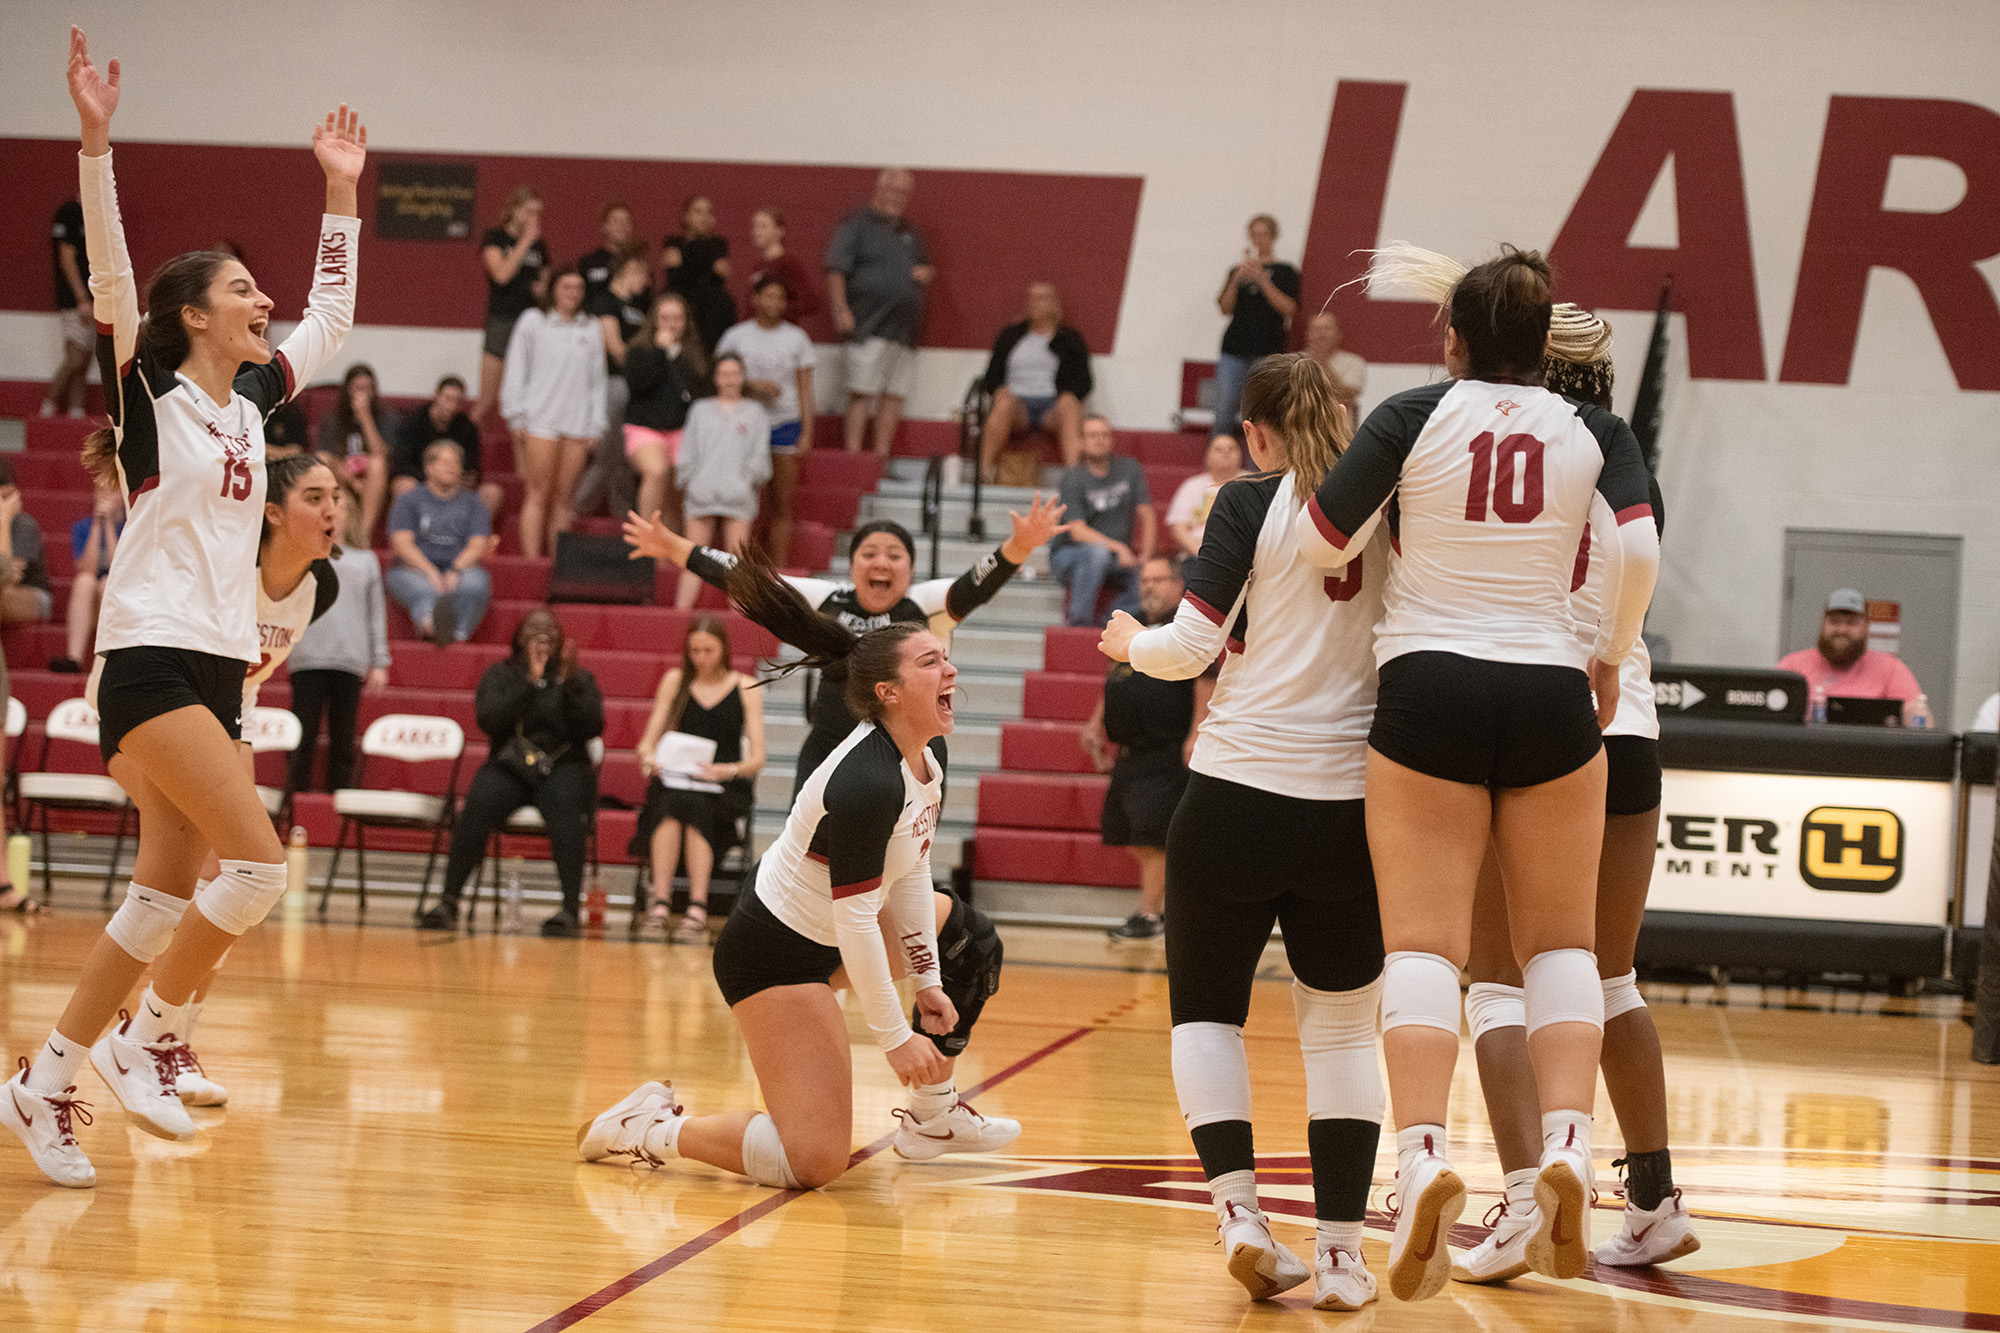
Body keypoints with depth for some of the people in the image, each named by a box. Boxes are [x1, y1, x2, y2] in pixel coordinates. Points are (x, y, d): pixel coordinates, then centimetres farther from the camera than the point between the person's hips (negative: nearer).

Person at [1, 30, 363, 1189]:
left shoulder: (251, 399, 14)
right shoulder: (150, 390, -4)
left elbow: (332, 316, 26)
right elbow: (112, 280, -17)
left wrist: (341, 195, 24)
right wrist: (96, 144, -25)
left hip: (219, 668, 7)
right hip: (152, 659, -7)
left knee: (164, 899, 5)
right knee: (261, 858, -17)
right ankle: (148, 1036, -2)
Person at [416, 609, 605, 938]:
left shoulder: (580, 679, 13)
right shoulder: (500, 675, 13)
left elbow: (593, 728, -2)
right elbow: (489, 720, -6)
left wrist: (570, 683, -12)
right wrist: (530, 682, -13)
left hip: (564, 767, -1)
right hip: (509, 768, 1)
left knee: (565, 812, -35)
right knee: (478, 806, -30)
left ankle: (571, 909, -38)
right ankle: (448, 902, -26)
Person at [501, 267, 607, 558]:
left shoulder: (592, 329, 14)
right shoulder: (533, 321, 6)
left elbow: (597, 380, 16)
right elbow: (516, 370, 6)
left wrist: (596, 424, 9)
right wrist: (517, 416, -1)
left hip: (578, 423, 3)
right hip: (540, 421, -3)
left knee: (564, 498, 2)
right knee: (538, 495, -8)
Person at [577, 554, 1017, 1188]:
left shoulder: (925, 761, 0)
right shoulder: (868, 784, -29)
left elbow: (910, 872, 11)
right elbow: (855, 920, -27)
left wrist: (927, 980, 11)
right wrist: (894, 1036, -20)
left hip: (825, 934, 10)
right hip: (773, 956, -10)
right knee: (814, 1163, -15)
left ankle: (935, 1117, 31)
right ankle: (649, 1128, 0)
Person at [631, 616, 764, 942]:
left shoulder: (747, 688, 5)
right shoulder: (675, 681, 12)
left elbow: (757, 759, -2)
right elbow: (648, 741, 8)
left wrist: (729, 770, -24)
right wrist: (650, 757, -17)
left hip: (726, 787, -2)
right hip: (676, 781, 2)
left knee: (692, 805, -36)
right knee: (671, 804, -35)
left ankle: (697, 909, -44)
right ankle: (660, 903, -42)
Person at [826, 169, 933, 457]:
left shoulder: (908, 233, 22)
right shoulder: (857, 224, 0)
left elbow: (927, 267, 33)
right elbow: (836, 269, -8)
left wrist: (927, 273, 8)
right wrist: (840, 310, -19)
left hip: (904, 329, 7)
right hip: (870, 324, -7)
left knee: (895, 394, 3)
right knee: (862, 391, -11)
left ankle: (882, 454, 6)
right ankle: (853, 453, -12)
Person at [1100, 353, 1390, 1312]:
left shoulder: (1252, 505, -6)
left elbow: (1190, 646, -9)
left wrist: (1130, 642, 11)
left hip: (1236, 796, -2)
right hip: (1352, 802, 3)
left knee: (1206, 1009, 14)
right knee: (1342, 1027, 13)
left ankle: (1239, 1210, -4)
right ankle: (1340, 1252, 6)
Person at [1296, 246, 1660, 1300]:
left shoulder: (1415, 415, 0)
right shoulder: (1592, 431, 5)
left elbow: (1321, 545, -6)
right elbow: (1638, 551, -9)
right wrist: (1613, 655, 7)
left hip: (1427, 690, -1)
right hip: (1550, 694, 2)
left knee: (1424, 941, -3)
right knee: (1560, 940, 12)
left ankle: (1423, 1151, -23)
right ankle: (1566, 1142, -7)